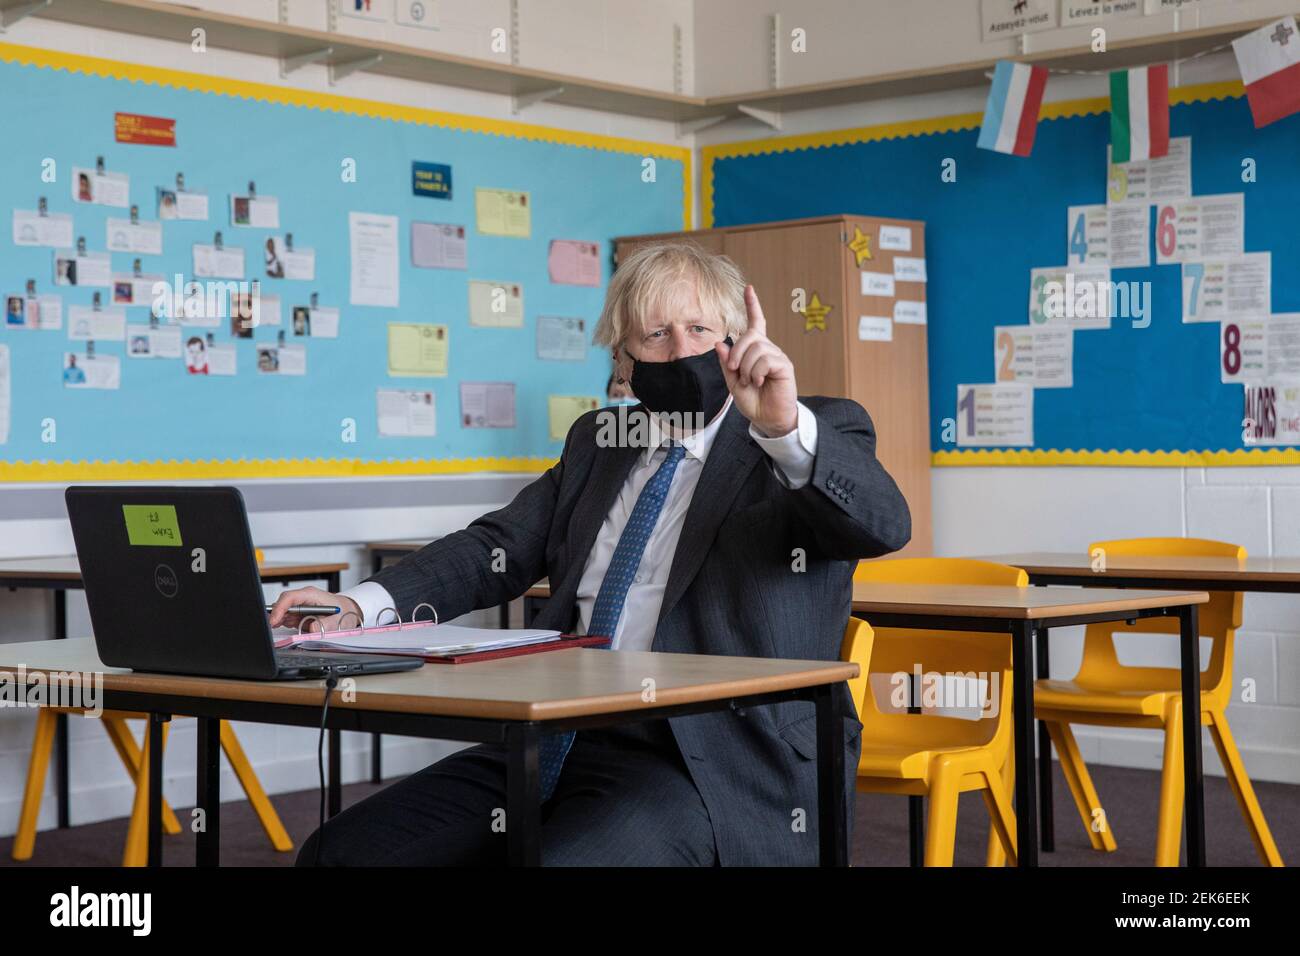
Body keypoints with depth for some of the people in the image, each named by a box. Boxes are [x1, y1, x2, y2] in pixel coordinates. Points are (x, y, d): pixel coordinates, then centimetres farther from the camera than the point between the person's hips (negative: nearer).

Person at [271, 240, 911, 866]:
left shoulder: (819, 434, 3)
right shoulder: (595, 442, 20)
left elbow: (884, 524, -15)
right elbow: (500, 549, 17)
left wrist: (786, 425, -32)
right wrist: (359, 606, 1)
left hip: (711, 766, -6)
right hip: (562, 744, 6)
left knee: (557, 858, -34)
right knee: (341, 851, -7)